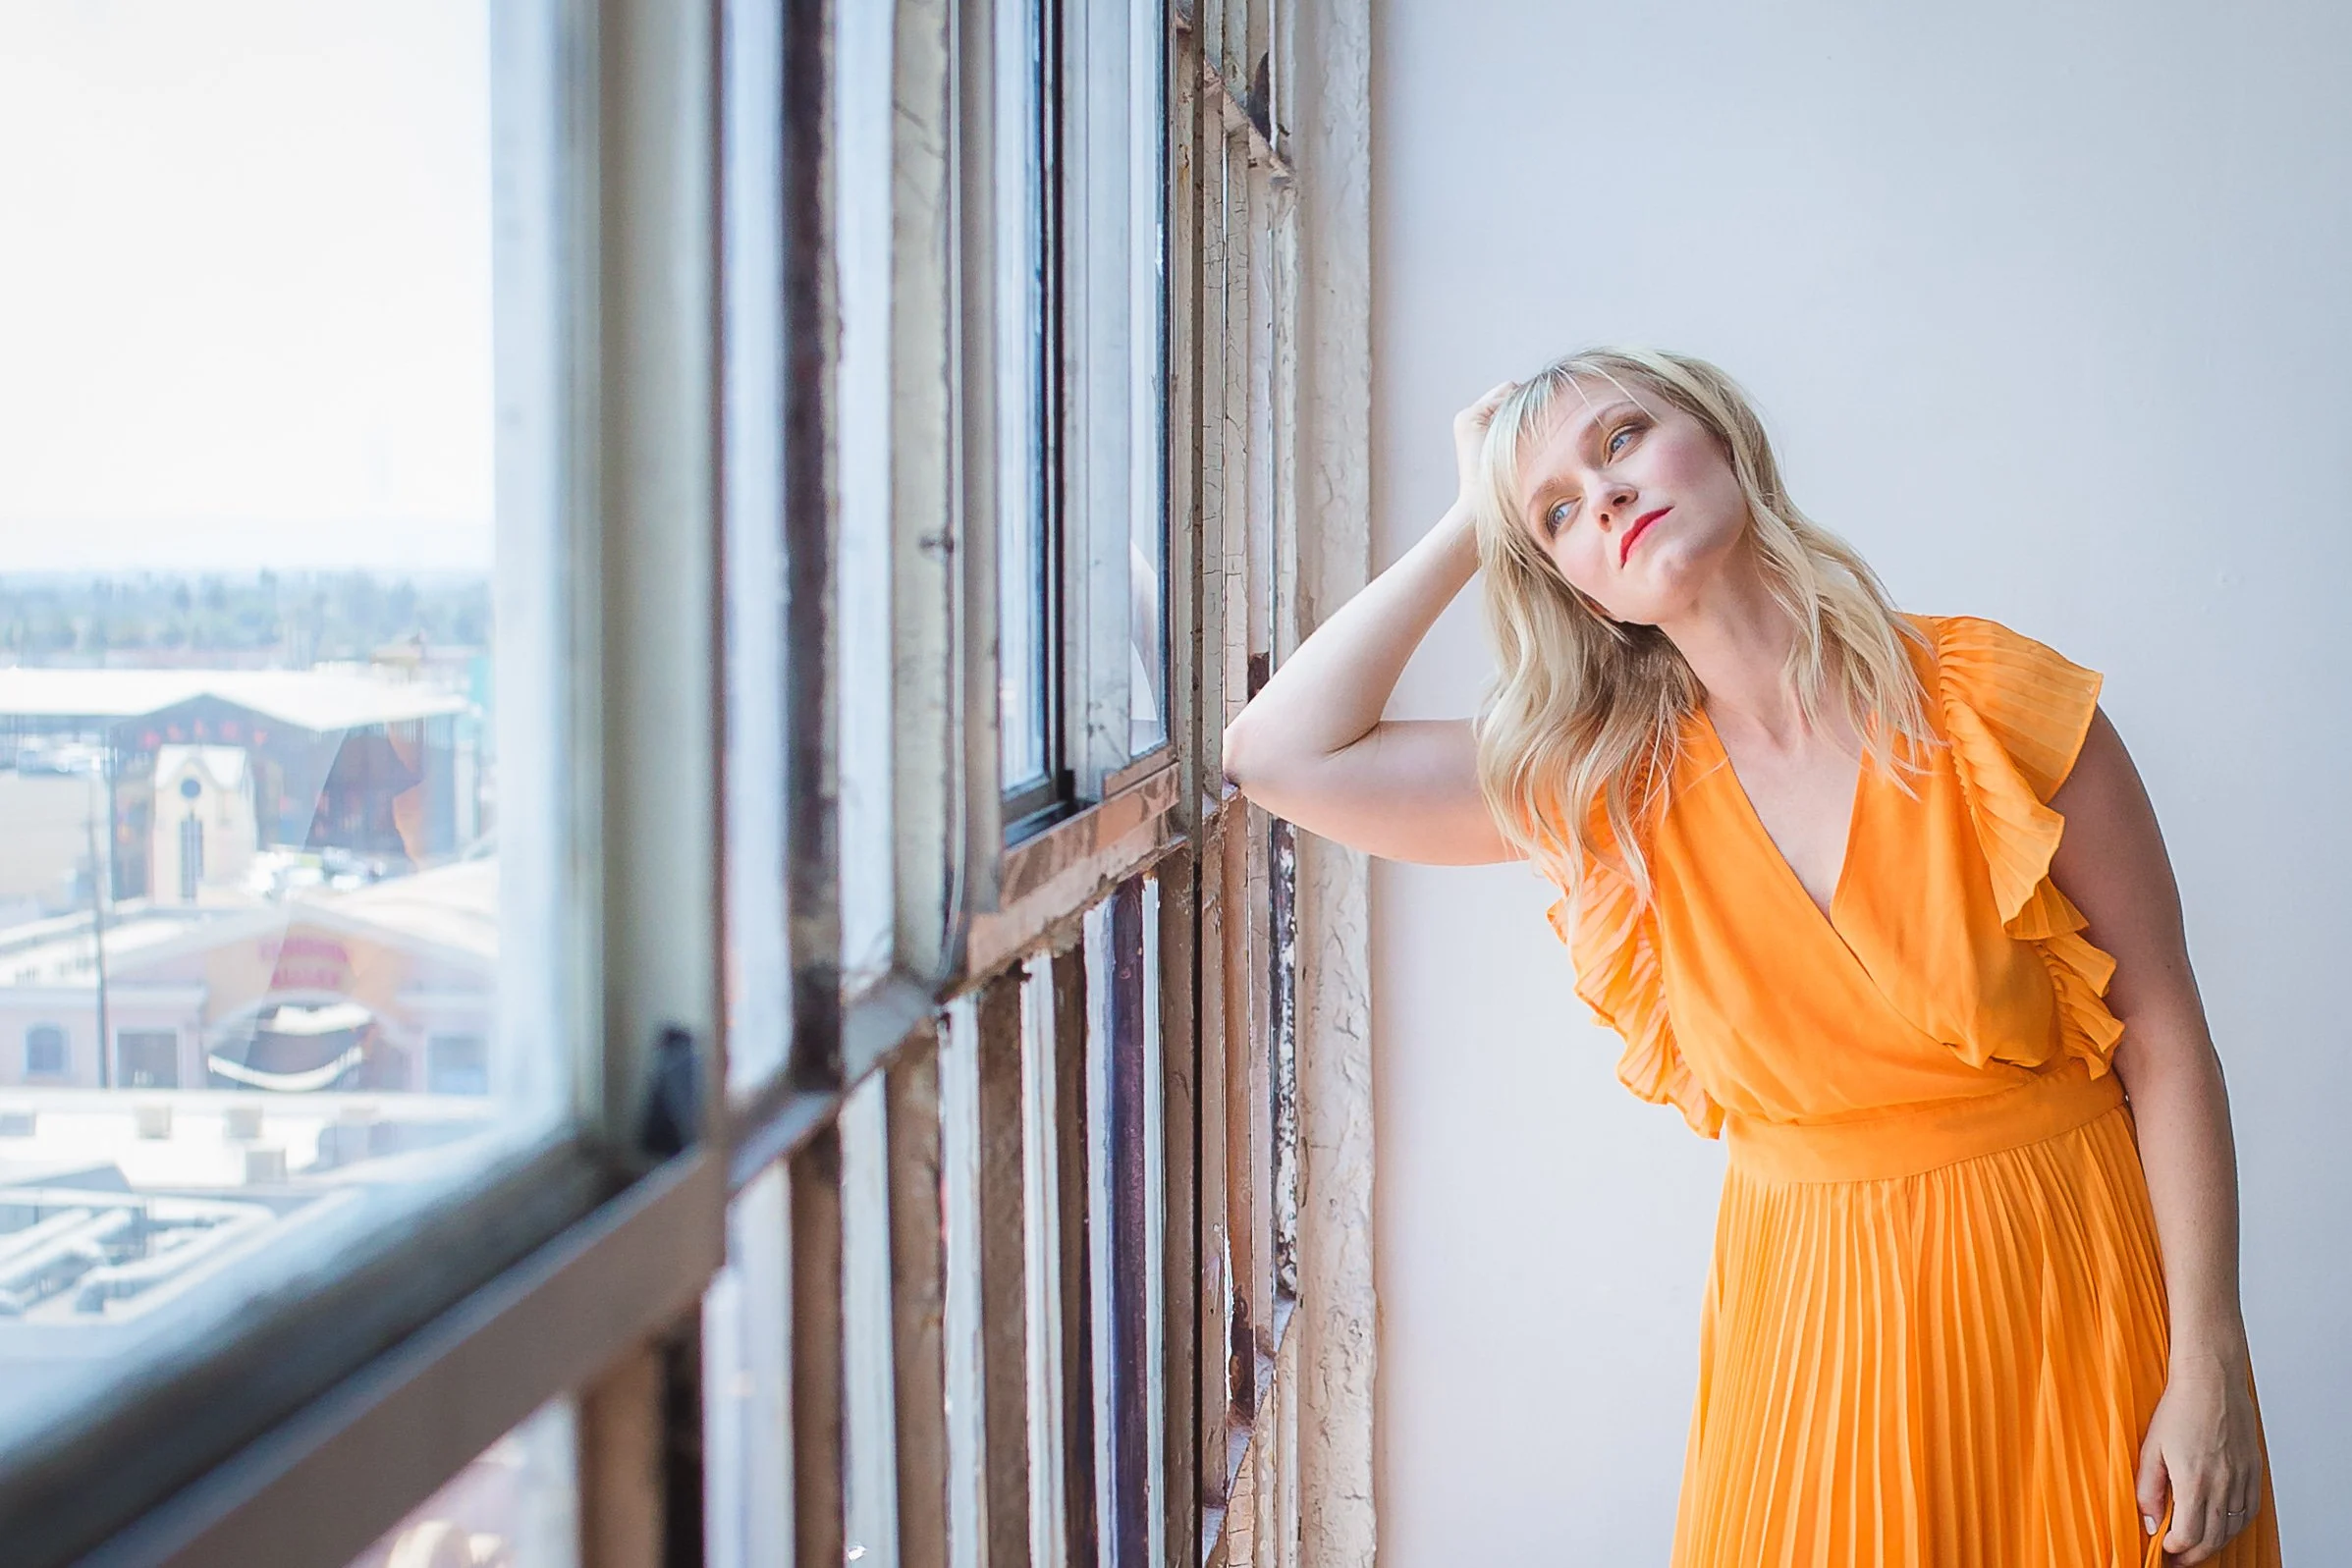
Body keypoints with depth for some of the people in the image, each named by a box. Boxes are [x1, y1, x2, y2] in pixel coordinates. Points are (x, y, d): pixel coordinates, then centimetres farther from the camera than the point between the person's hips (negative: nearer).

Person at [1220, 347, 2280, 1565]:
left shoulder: (1994, 705, -10)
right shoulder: (1605, 787, -2)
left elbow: (2162, 1040, -7)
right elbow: (1278, 751, -7)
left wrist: (2207, 1370, -10)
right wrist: (1472, 526, -3)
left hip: (2062, 1287, -2)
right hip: (1811, 1321, 2)